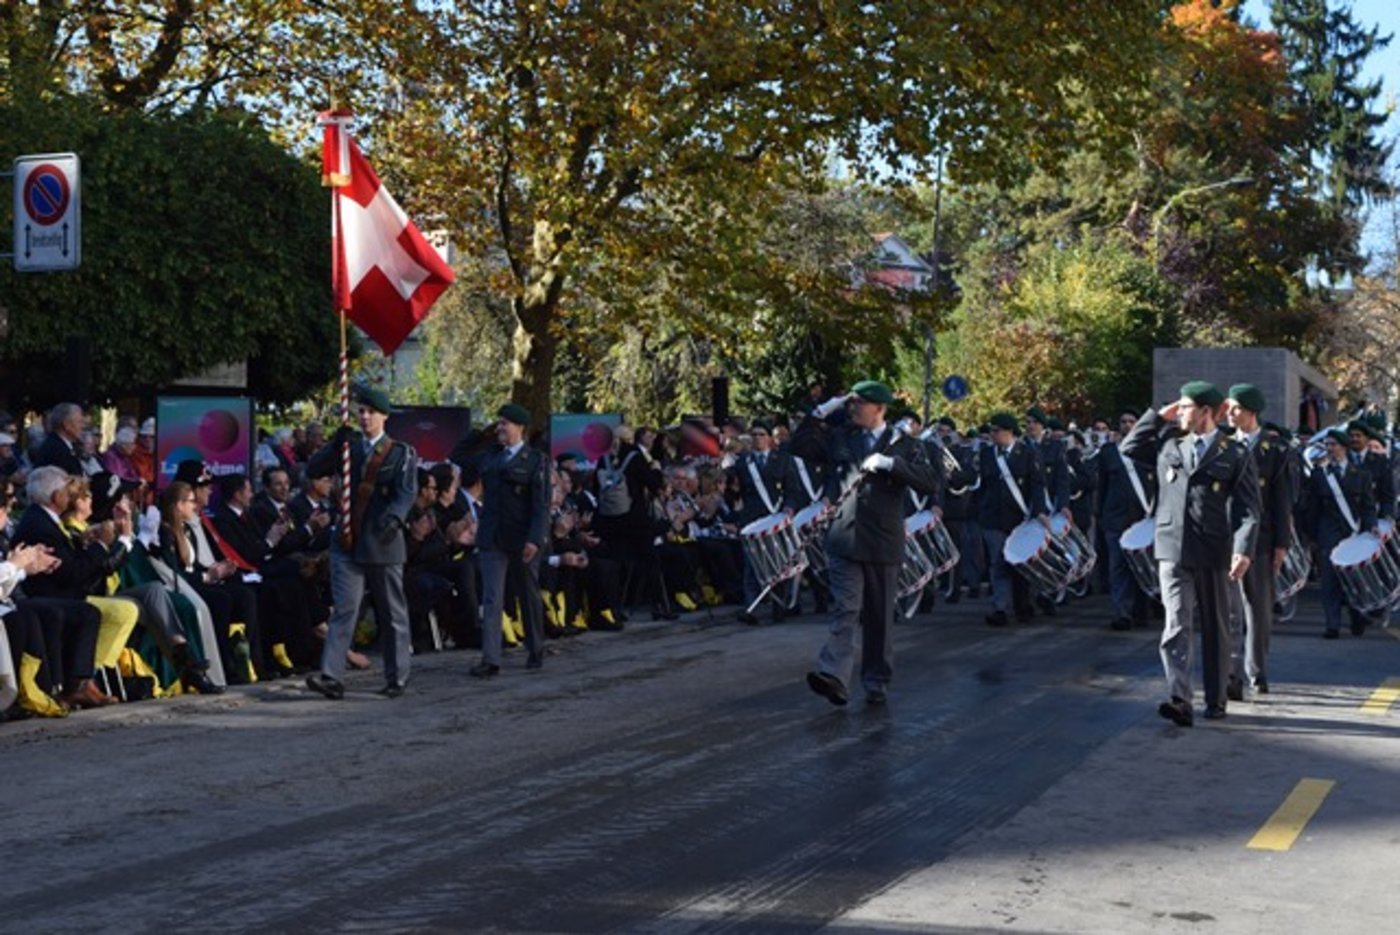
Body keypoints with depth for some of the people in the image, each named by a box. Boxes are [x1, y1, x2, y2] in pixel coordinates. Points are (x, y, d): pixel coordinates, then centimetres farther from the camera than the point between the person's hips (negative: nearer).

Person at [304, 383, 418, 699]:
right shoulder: (349, 446, 12)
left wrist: (394, 518, -31)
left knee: (392, 614, 6)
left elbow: (407, 491, -12)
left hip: (383, 545, -2)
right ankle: (331, 676, -11)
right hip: (347, 542, 2)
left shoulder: (401, 453, 2)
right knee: (344, 610, -5)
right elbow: (313, 469, 2)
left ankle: (397, 678, 16)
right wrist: (335, 445, -13)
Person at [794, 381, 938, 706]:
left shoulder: (904, 445, 4)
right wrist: (821, 413, 2)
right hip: (844, 539, 0)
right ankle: (833, 675, -23)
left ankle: (876, 682, 18)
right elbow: (800, 446, 10)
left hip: (883, 543, 0)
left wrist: (890, 463, -18)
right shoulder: (838, 438, 11)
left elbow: (928, 484, -7)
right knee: (845, 610, -11)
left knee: (880, 616, 8)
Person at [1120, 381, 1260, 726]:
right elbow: (1129, 448, 23)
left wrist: (1243, 549, -17)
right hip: (1173, 550, 2)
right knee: (1177, 625, -11)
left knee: (1215, 629, 11)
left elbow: (1249, 507, -5)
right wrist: (1158, 417, 13)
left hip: (1213, 553, -2)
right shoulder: (1168, 446, 11)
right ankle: (1180, 700, -19)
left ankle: (1216, 700, 23)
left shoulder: (1235, 455, 0)